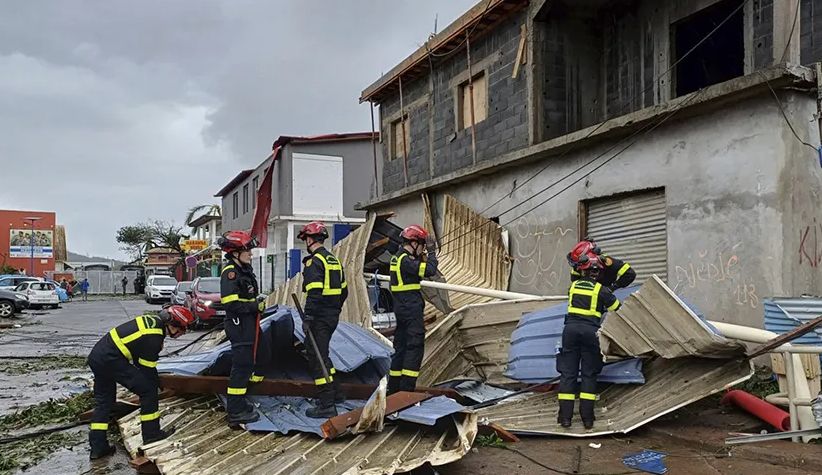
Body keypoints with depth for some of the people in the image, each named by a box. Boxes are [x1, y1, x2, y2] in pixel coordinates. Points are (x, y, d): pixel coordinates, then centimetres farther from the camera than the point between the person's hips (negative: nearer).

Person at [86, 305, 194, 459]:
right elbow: (147, 369, -9)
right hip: (111, 359, -10)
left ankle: (97, 447, 23)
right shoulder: (154, 338, -19)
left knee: (103, 401, 18)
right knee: (148, 390, -3)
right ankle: (151, 433, 7)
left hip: (96, 355, 10)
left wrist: (156, 379, 23)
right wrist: (156, 384, 7)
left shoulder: (154, 320, 7)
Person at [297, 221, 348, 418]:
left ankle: (327, 405, -2)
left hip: (319, 317, -9)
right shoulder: (334, 260, 15)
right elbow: (344, 290, 19)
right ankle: (335, 393, 31)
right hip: (333, 316, 9)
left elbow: (314, 292, -23)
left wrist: (308, 317, -21)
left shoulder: (314, 261, -14)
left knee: (316, 357, -3)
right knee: (322, 353, 23)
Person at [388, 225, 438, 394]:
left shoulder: (397, 258, 15)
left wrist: (423, 255, 11)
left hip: (401, 308, 10)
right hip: (411, 309, -10)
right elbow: (429, 270, -23)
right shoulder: (405, 260, -16)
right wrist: (432, 251, -11)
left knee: (401, 346, 15)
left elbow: (421, 270, 21)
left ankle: (394, 387, 21)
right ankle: (406, 388, -7)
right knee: (415, 346, -6)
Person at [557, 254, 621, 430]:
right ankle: (587, 417, 5)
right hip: (590, 330, -2)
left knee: (568, 372, 5)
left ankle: (565, 416, 2)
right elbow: (617, 308, 12)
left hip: (571, 328, 2)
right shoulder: (601, 290, 3)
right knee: (589, 374, 8)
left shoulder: (573, 286, 11)